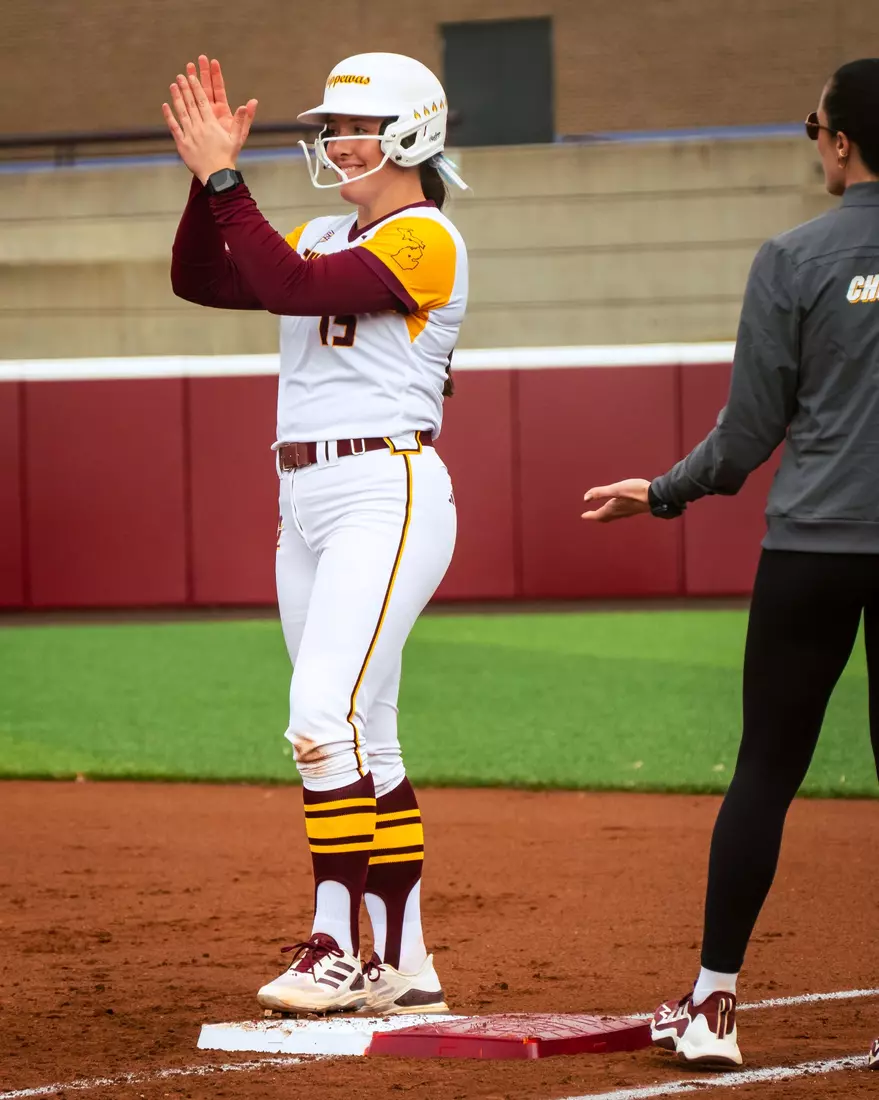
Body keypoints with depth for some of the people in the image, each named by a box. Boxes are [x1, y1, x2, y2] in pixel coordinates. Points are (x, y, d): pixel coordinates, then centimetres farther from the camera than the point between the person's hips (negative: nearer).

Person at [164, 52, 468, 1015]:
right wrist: (207, 172, 0)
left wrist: (223, 178, -17)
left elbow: (291, 286, -20)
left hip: (388, 494, -9)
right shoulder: (325, 238, 18)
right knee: (362, 742, 8)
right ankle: (403, 966, 11)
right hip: (304, 503, 9)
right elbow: (198, 279, 11)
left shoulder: (426, 240, -8)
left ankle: (334, 946, -17)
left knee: (325, 717, -19)